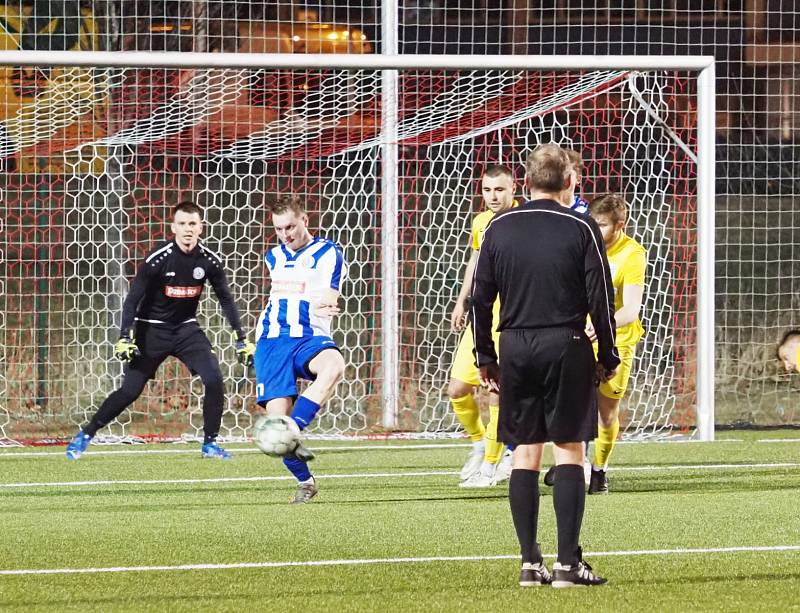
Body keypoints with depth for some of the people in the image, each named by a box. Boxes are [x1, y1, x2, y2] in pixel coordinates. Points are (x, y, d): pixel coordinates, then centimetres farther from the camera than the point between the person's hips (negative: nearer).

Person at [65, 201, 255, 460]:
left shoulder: (209, 260, -8)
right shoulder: (157, 259, -19)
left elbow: (226, 299, 6)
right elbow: (133, 299, -14)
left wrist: (241, 340, 3)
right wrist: (125, 337, -23)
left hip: (186, 329, 3)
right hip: (152, 330, -3)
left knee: (214, 380, -15)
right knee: (130, 390, -7)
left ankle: (210, 443, 0)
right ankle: (86, 434, 10)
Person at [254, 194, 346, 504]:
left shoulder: (328, 254, 2)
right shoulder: (274, 257, 19)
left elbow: (328, 302, -7)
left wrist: (320, 307, -27)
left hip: (309, 337, -4)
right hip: (272, 340, 4)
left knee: (334, 365, -40)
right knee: (277, 414, -12)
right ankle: (305, 482, 7)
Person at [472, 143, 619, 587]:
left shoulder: (499, 229, 5)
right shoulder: (581, 229, -4)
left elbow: (480, 298, 7)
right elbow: (600, 299, -4)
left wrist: (485, 359, 14)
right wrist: (608, 357, 5)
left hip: (515, 349, 3)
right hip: (566, 347, -3)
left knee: (524, 452, 7)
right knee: (568, 451, -1)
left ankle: (529, 562, 5)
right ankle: (568, 563, -6)